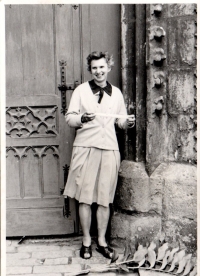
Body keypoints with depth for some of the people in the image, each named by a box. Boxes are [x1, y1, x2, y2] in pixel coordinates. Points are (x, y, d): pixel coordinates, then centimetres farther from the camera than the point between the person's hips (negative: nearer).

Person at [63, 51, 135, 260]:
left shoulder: (116, 93, 12)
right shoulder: (81, 90, 4)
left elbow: (120, 121, 18)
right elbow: (69, 118, 2)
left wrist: (128, 122, -4)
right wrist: (82, 118, -18)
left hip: (109, 149, 2)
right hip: (85, 148, -2)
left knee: (105, 199, 6)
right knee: (85, 197, 2)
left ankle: (102, 241, 19)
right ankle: (86, 241, 16)